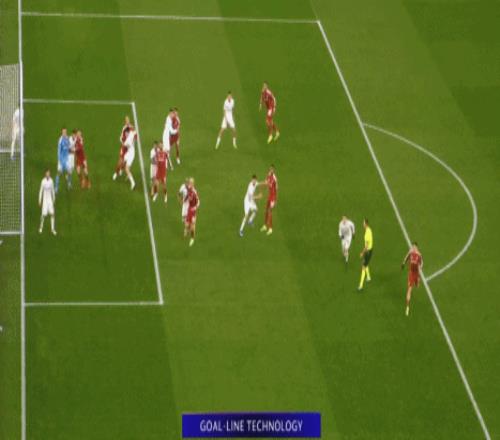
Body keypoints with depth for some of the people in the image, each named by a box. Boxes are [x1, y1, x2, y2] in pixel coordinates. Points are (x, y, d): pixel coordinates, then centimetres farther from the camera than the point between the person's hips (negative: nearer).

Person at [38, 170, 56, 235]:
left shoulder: (51, 180, 1)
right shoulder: (43, 181, -13)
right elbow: (41, 191, -7)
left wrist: (54, 199, 17)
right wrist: (40, 201, -5)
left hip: (50, 200, 4)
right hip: (45, 200, -4)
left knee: (52, 214, -2)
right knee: (44, 214, -4)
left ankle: (53, 229, 4)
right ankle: (41, 227, 20)